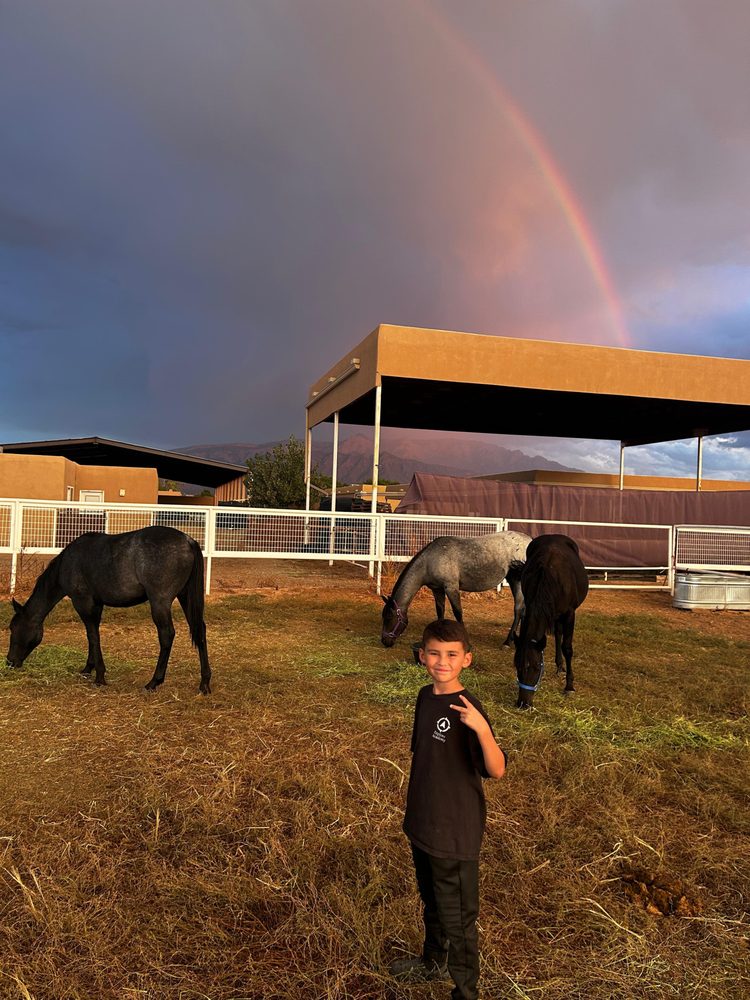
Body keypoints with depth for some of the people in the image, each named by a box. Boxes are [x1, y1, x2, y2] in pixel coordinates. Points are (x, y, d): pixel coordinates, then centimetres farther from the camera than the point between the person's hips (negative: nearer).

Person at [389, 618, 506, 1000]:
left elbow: (497, 770, -33)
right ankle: (433, 960, 53)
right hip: (421, 825, 7)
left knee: (457, 918, 11)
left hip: (455, 834, -7)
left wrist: (482, 729, -50)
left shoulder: (467, 709, -24)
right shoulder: (425, 697, -2)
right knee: (431, 901, 29)